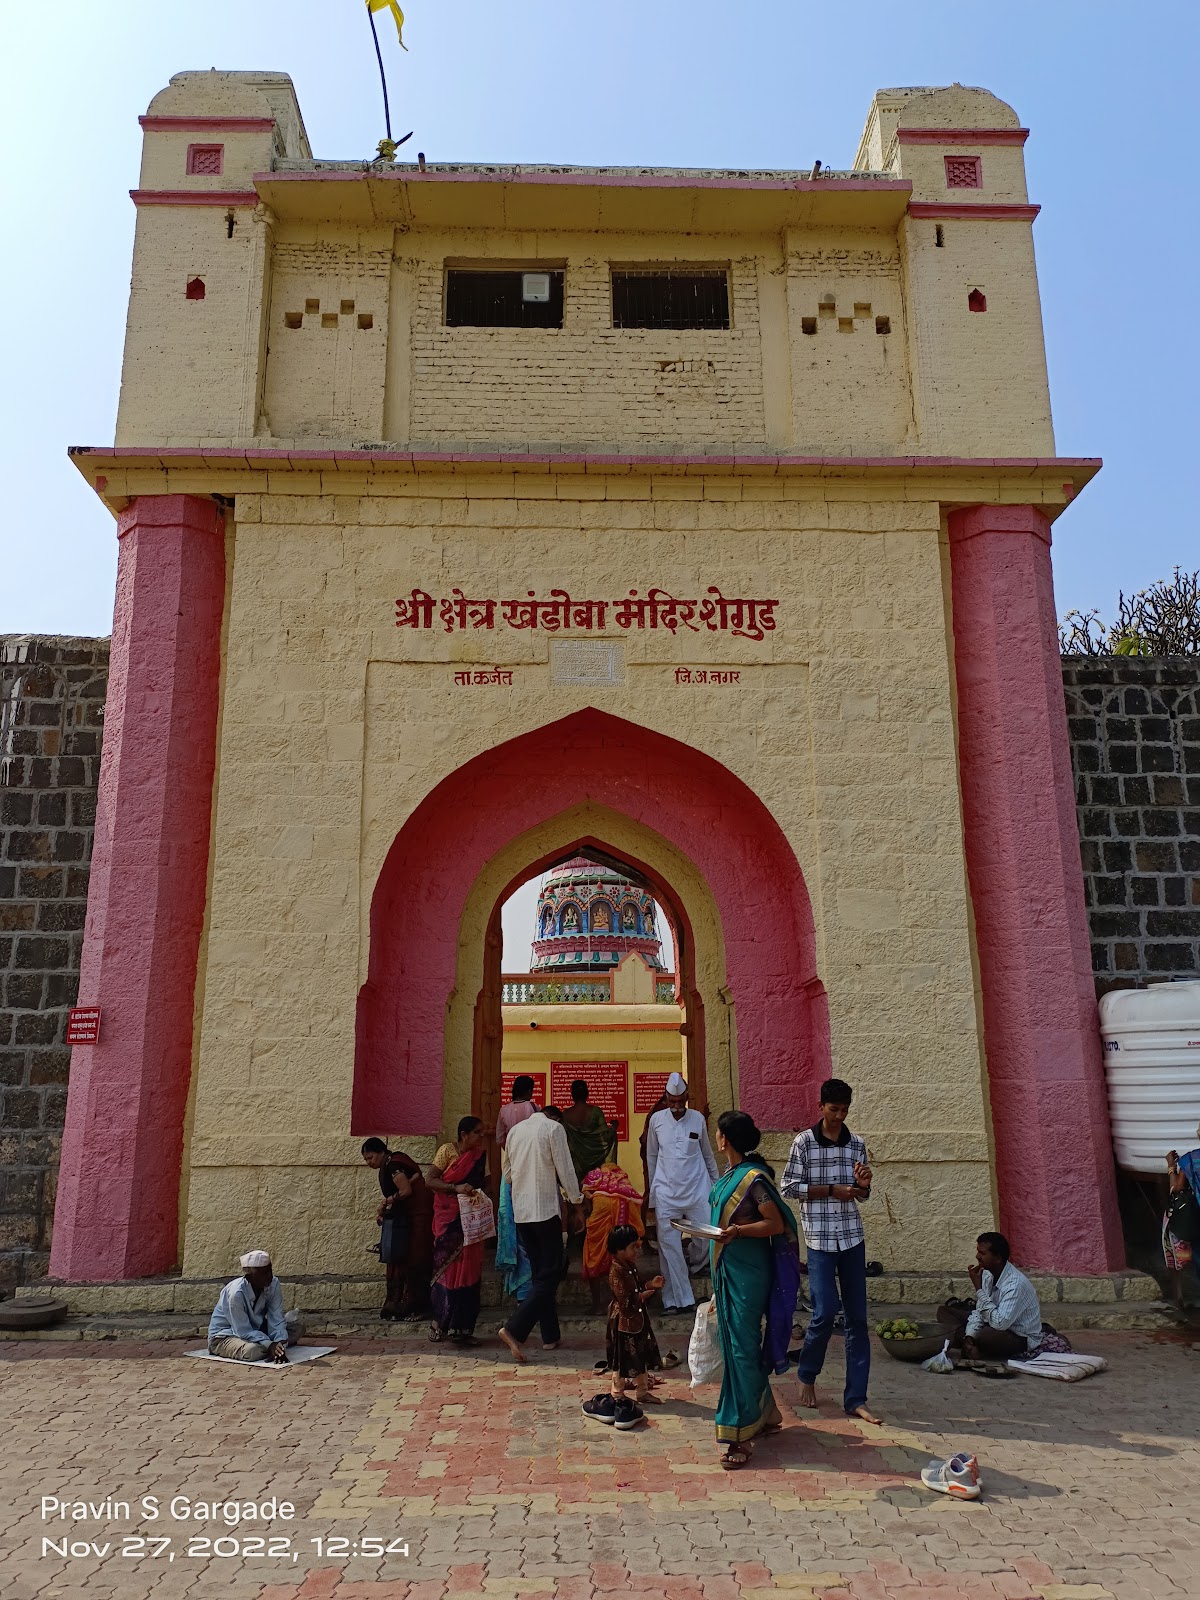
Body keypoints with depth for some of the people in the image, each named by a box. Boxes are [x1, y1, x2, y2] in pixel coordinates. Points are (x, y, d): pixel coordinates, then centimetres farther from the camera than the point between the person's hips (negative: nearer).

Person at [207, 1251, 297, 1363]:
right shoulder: (237, 1293, -32)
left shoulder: (274, 1284, -15)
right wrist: (269, 1344, -37)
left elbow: (276, 1320, -15)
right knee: (251, 1351, -35)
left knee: (294, 1319, -5)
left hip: (255, 1329, 6)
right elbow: (243, 1331, -27)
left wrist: (280, 1342, -33)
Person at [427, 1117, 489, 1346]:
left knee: (469, 1271, 1)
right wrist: (456, 1188, -21)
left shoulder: (481, 1155, 10)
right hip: (449, 1220, -4)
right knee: (447, 1269, -4)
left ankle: (463, 1327, 9)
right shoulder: (447, 1151, -4)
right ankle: (441, 1324, 9)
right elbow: (430, 1180, -9)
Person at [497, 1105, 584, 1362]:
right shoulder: (554, 1128, -4)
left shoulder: (515, 1130, 14)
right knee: (550, 1275, -3)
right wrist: (577, 1204, 0)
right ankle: (514, 1329, -16)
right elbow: (565, 1170, -7)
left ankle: (550, 1336, 17)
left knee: (540, 1273, 15)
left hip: (520, 1211, 7)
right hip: (546, 1209, -7)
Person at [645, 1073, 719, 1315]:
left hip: (698, 1190, 1)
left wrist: (717, 1184, 15)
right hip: (666, 1193, 0)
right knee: (669, 1246, -1)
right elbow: (651, 1156, 10)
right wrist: (653, 1189, 13)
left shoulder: (698, 1119, 2)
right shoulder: (657, 1120, 1)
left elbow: (708, 1154, 13)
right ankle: (678, 1299, 8)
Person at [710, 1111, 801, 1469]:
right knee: (734, 1341, 16)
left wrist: (737, 1231, -28)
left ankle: (741, 1433, 2)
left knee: (742, 1347, -4)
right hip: (728, 1268, 9)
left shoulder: (754, 1177, -18)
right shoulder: (731, 1175, 8)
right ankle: (765, 1413, 30)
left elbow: (777, 1224, -18)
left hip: (748, 1271, -9)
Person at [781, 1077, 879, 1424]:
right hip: (820, 1239, -4)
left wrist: (863, 1185, -8)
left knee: (857, 1317, 4)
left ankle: (856, 1399, 12)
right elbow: (789, 1187, -6)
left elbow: (862, 1196, 15)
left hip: (852, 1238, 4)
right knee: (825, 1311, -7)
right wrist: (831, 1190, -14)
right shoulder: (803, 1142, -6)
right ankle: (807, 1376, 20)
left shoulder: (856, 1144, 7)